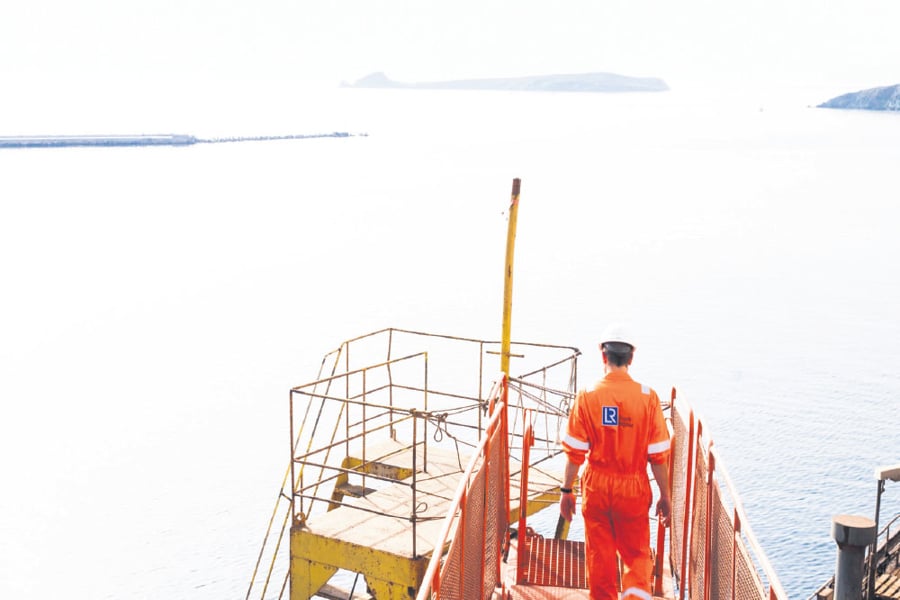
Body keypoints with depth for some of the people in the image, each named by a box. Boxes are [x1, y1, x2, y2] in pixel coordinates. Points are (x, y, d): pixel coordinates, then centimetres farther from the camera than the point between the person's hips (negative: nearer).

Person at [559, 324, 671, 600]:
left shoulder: (587, 397, -8)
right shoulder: (647, 397, -9)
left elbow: (575, 452, -6)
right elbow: (658, 455, -6)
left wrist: (566, 490, 5)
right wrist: (665, 496, 4)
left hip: (596, 487, 0)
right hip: (634, 489, 0)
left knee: (599, 556, 14)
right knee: (637, 554, 13)